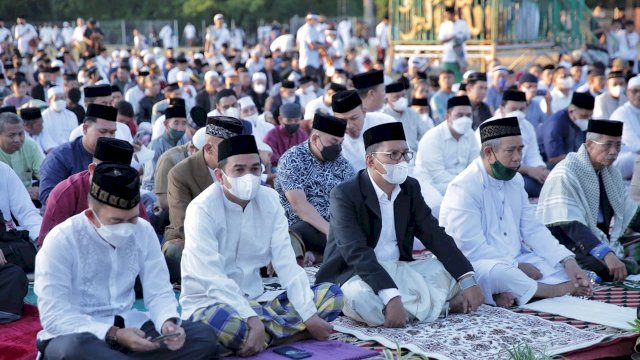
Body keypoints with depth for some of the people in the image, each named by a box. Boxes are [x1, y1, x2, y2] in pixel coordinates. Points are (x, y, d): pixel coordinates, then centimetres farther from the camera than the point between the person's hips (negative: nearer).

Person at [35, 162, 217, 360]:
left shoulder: (144, 232, 0)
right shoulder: (61, 241, -14)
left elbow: (159, 292, 1)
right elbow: (53, 315, -19)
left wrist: (168, 322, -21)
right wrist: (114, 335, -27)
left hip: (128, 328, 5)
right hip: (76, 334, -4)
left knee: (204, 336, -13)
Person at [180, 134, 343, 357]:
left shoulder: (269, 199, 0)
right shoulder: (202, 210, -16)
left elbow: (286, 263, -5)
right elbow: (213, 279, -25)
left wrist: (310, 316, -16)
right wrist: (252, 321, -36)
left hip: (255, 301, 7)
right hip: (210, 305, -6)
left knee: (331, 295, -5)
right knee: (226, 322, -41)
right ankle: (296, 331, -14)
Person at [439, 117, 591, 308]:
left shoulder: (515, 180, 10)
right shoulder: (464, 188, -16)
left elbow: (533, 229, 8)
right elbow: (472, 249, -22)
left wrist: (568, 261, -7)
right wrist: (517, 268, -19)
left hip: (517, 262, 8)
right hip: (478, 266, -8)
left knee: (568, 264, -6)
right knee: (497, 272, -39)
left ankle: (512, 293, -24)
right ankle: (555, 290, -15)